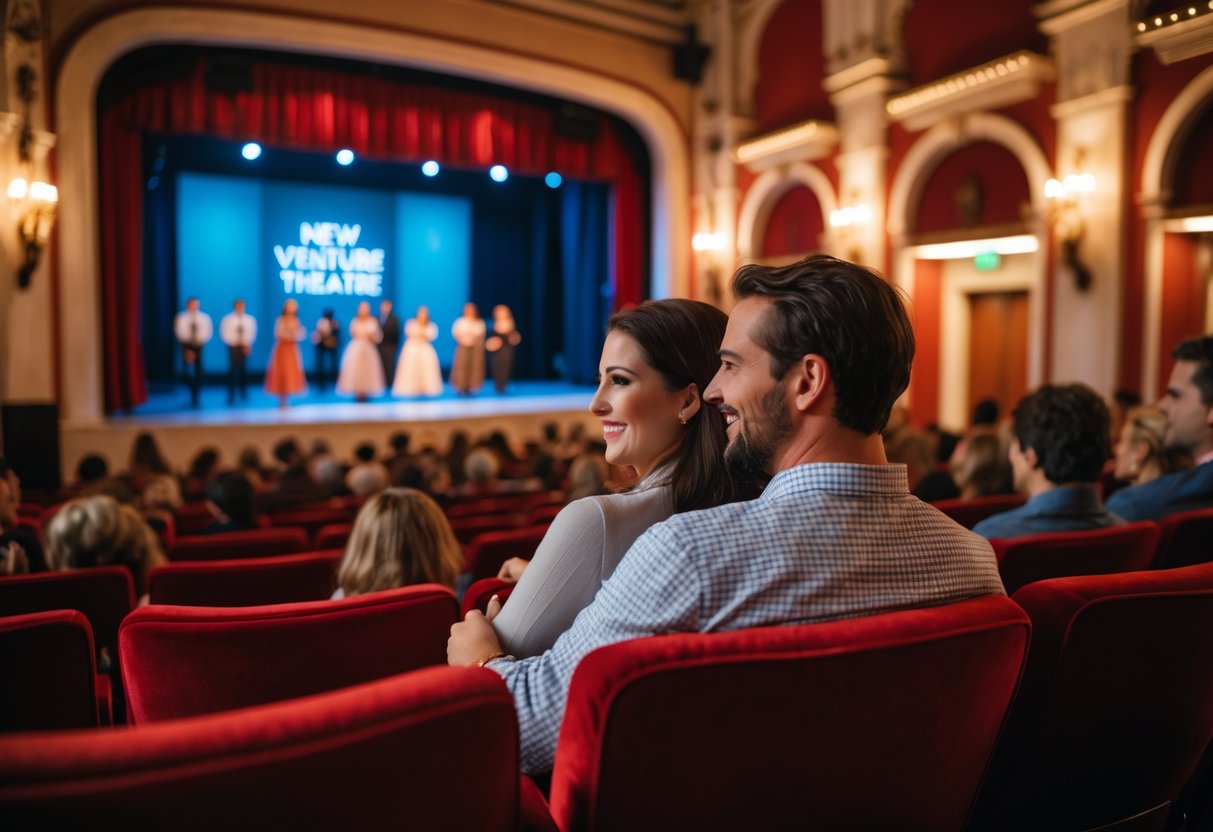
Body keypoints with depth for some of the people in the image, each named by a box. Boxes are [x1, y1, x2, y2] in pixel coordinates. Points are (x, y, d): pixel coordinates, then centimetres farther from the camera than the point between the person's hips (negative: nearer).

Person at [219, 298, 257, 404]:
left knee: (244, 370, 5)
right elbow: (225, 333, -3)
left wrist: (247, 344, -6)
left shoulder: (250, 319, 4)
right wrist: (233, 342, -10)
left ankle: (243, 393, 14)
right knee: (233, 370, -5)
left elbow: (252, 333, 4)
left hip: (245, 347, 2)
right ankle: (231, 396, -1)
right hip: (233, 347, -2)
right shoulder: (228, 319, -2)